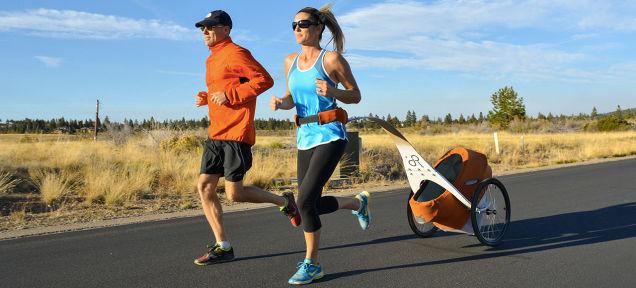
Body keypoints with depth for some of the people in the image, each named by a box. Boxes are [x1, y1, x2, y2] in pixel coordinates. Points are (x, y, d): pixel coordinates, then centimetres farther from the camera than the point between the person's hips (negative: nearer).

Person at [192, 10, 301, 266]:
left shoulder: (236, 54, -8)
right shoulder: (212, 59, 21)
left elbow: (265, 80, -16)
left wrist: (229, 95, -19)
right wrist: (205, 98, 11)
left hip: (236, 133, -9)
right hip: (215, 134, 9)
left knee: (234, 194, -7)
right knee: (204, 187, 3)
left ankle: (285, 202, 16)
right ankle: (223, 247, 10)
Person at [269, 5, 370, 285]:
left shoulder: (332, 58, -5)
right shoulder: (290, 61, 10)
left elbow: (355, 95, 1)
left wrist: (332, 91, -19)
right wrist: (280, 103, -3)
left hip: (330, 135, -7)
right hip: (305, 137, 7)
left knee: (306, 199, -16)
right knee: (312, 205, 8)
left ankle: (311, 264, 4)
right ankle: (357, 202, 37)